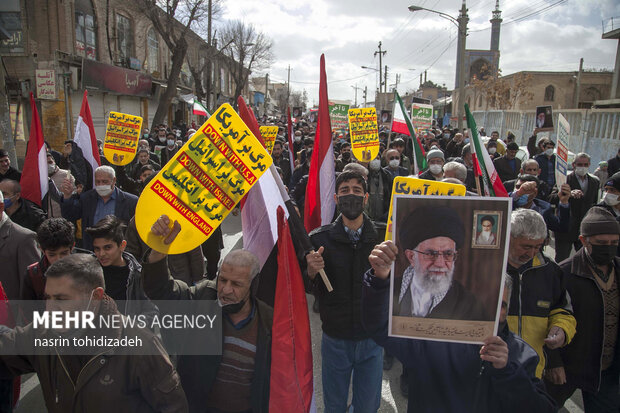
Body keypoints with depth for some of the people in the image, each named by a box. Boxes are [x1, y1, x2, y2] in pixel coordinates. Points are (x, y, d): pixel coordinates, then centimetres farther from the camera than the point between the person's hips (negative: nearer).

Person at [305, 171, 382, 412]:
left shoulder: (381, 238, -8)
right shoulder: (319, 239, -9)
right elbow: (312, 291, -5)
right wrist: (311, 273, -24)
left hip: (372, 338, 1)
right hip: (335, 339, 0)